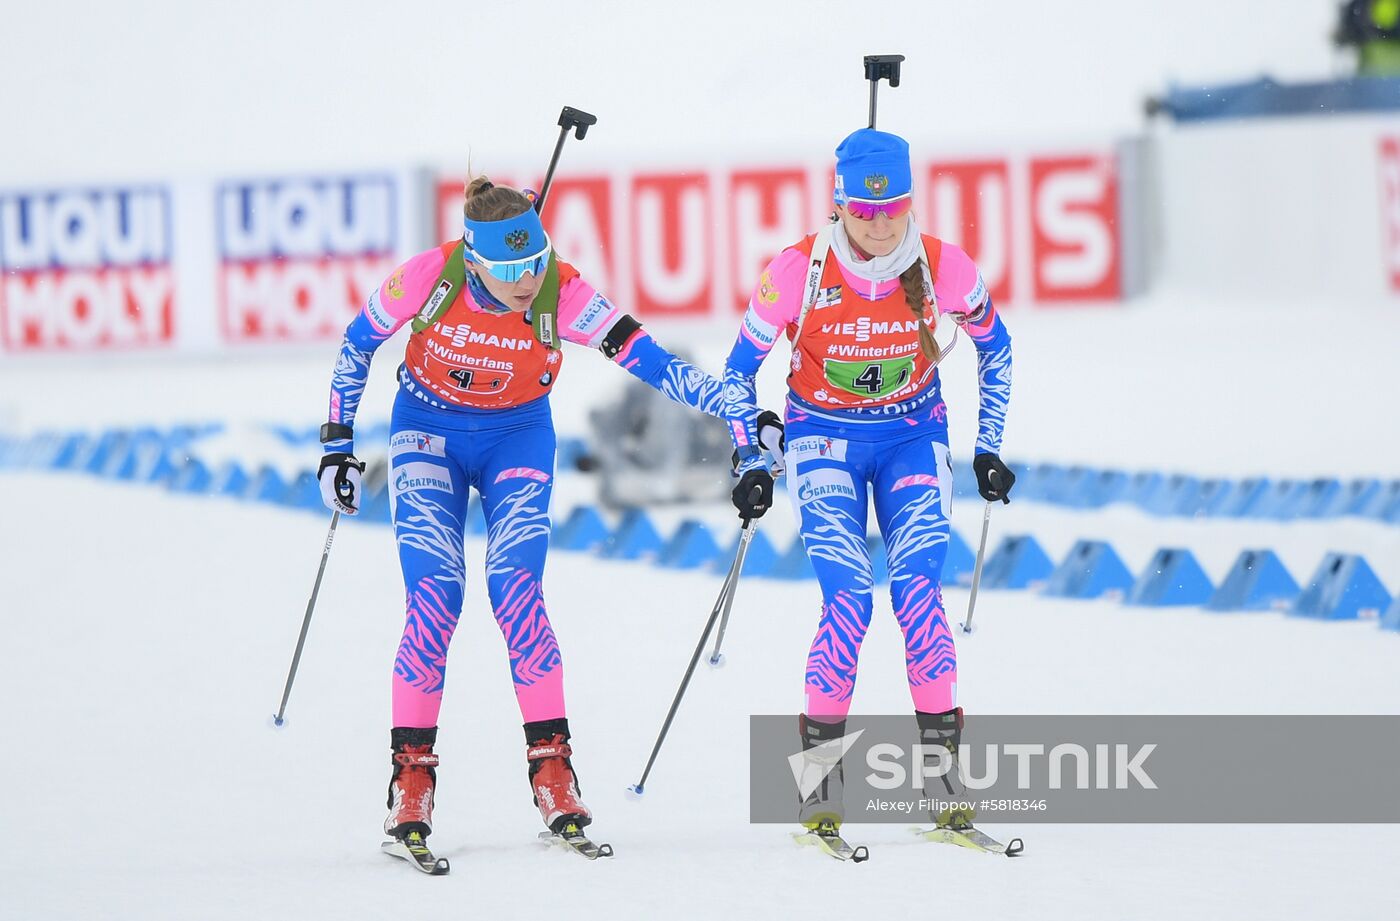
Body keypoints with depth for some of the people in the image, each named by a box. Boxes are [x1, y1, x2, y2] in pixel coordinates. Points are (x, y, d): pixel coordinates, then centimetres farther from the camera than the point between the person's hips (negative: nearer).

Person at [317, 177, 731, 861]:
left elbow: (646, 359, -29)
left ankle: (552, 767, -12)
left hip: (517, 436, 0)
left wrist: (732, 405, -41)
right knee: (435, 596, -15)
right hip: (429, 431, 0)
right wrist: (337, 444, -5)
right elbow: (357, 344, -7)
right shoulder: (430, 277, -25)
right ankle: (411, 776, -8)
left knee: (516, 590, -18)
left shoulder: (562, 295, -25)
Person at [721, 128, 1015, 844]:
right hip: (825, 441, -1)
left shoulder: (942, 268, -15)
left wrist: (987, 449, 5)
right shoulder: (799, 270, -19)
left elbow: (994, 346, 5)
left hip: (913, 440, 1)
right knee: (848, 599, -17)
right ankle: (819, 782, -8)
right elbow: (742, 367, -5)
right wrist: (751, 462, -9)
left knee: (917, 593, -16)